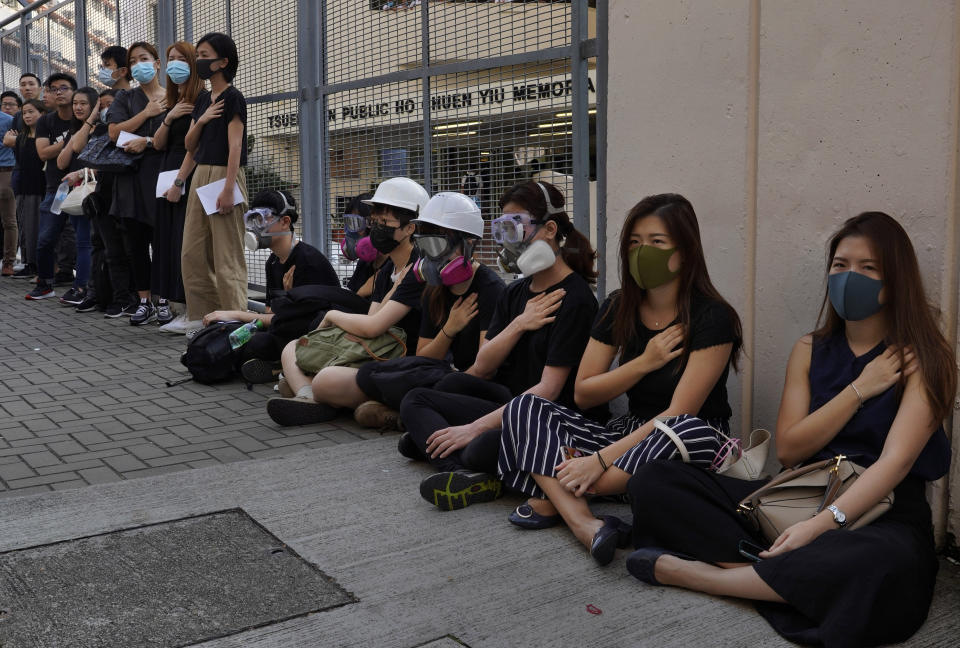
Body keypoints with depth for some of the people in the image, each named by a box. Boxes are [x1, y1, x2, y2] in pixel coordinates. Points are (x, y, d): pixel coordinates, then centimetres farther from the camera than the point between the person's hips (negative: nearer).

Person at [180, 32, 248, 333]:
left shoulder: (233, 98, -6)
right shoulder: (202, 100, 16)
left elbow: (235, 145, -14)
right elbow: (190, 145, 15)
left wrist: (228, 189, -21)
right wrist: (202, 119, -4)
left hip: (224, 175, -8)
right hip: (200, 175, 8)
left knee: (227, 255, -7)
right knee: (192, 252, 8)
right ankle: (203, 317, 16)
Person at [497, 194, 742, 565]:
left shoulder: (712, 318, -13)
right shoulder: (619, 308, 5)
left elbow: (679, 415, -19)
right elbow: (583, 394, 3)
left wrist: (602, 459, -26)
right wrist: (644, 362, -12)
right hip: (629, 432, 5)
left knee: (699, 436, -40)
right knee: (524, 408, -11)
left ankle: (550, 492, -26)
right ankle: (585, 525, -35)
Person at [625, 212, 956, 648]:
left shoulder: (925, 357, -4)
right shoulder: (810, 350, 11)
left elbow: (896, 460, -16)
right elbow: (787, 449, 2)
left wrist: (822, 524, -29)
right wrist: (859, 390, -7)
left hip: (882, 511, -4)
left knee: (882, 563, -44)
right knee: (654, 481, -9)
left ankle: (687, 571, -27)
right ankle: (775, 576, -24)